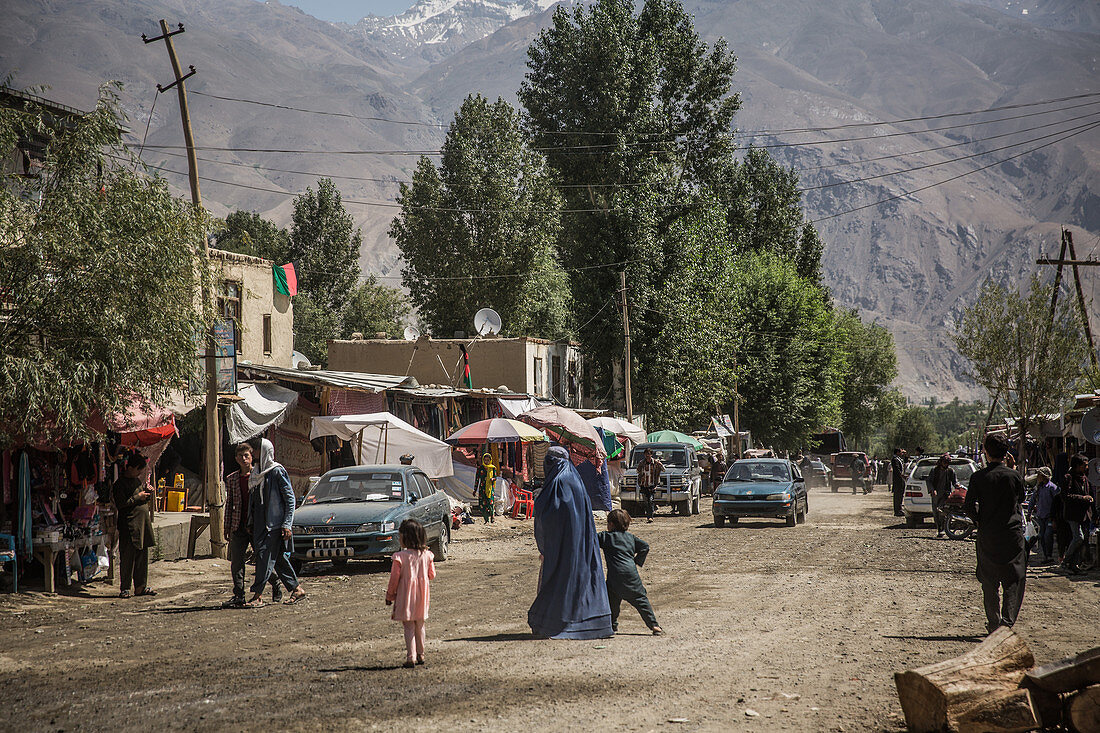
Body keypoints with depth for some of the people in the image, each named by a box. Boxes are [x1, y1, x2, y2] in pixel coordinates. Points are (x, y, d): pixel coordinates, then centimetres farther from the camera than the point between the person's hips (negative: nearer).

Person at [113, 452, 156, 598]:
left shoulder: (139, 480, 16)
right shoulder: (120, 484, -9)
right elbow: (120, 504, -17)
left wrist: (148, 493, 6)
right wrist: (137, 498, -15)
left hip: (143, 523, 8)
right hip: (128, 525, -8)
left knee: (142, 556, 9)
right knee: (127, 557, -5)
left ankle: (141, 586, 16)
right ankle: (124, 588, 1)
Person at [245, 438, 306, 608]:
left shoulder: (277, 472, -9)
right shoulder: (255, 472, 13)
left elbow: (290, 498, -9)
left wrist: (287, 525, -15)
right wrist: (251, 524, 15)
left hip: (274, 524, -8)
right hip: (260, 523, 8)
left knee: (265, 557, -11)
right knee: (279, 559, 10)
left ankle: (258, 595, -12)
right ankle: (297, 589, 18)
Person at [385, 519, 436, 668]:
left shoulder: (400, 556, -16)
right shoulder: (427, 555, -4)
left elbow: (394, 578, -10)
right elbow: (432, 575, 5)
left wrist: (389, 596, 2)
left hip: (405, 596, -4)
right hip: (422, 596, 4)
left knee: (409, 627, 2)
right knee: (420, 625, 18)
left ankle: (411, 657, -5)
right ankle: (420, 654, 26)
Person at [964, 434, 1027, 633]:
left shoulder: (978, 477, -7)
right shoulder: (1014, 476, -5)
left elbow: (970, 505, -11)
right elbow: (1020, 499, 7)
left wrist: (979, 521, 5)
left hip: (987, 535, 1)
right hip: (1012, 533, -1)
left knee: (989, 582, 12)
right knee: (1013, 582, 5)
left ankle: (993, 623, 14)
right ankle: (1008, 621, -7)